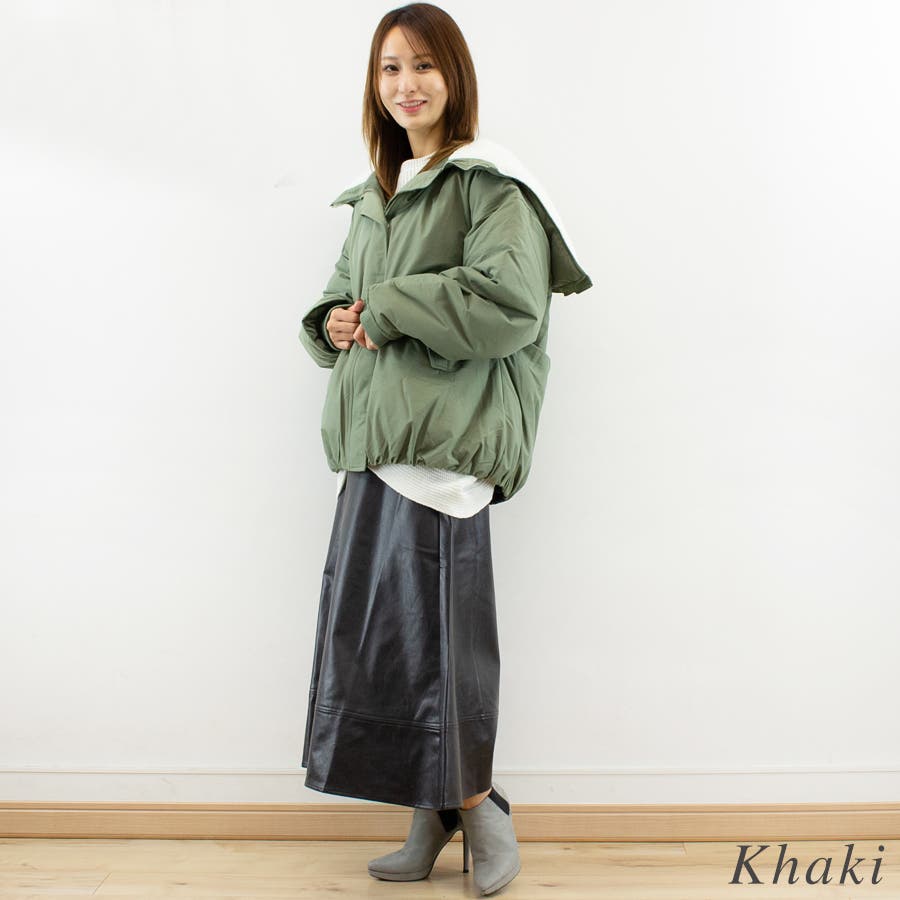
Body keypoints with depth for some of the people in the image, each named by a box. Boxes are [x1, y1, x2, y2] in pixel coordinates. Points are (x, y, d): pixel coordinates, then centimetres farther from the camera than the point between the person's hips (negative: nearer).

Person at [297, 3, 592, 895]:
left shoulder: (490, 181, -3)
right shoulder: (374, 194, 21)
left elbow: (510, 303, -16)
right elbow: (343, 293, 26)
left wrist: (389, 309, -11)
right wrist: (332, 322, 2)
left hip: (445, 436, -7)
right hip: (375, 436, 8)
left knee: (431, 625, -5)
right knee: (376, 624, 7)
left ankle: (477, 805, 17)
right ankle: (434, 816, 22)